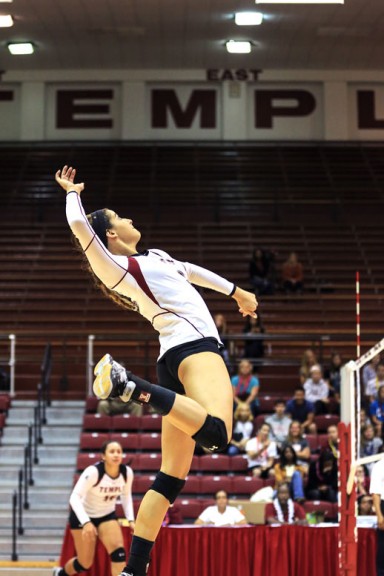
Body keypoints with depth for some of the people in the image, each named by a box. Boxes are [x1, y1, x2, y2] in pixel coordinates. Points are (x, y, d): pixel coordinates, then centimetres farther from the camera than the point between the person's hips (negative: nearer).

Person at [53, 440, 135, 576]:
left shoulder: (127, 472, -15)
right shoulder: (93, 472, -30)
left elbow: (126, 496, 5)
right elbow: (74, 497, -34)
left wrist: (131, 519, -7)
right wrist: (86, 523, -45)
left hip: (107, 515, 4)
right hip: (83, 515, -4)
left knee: (119, 552, -20)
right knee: (85, 563, 4)